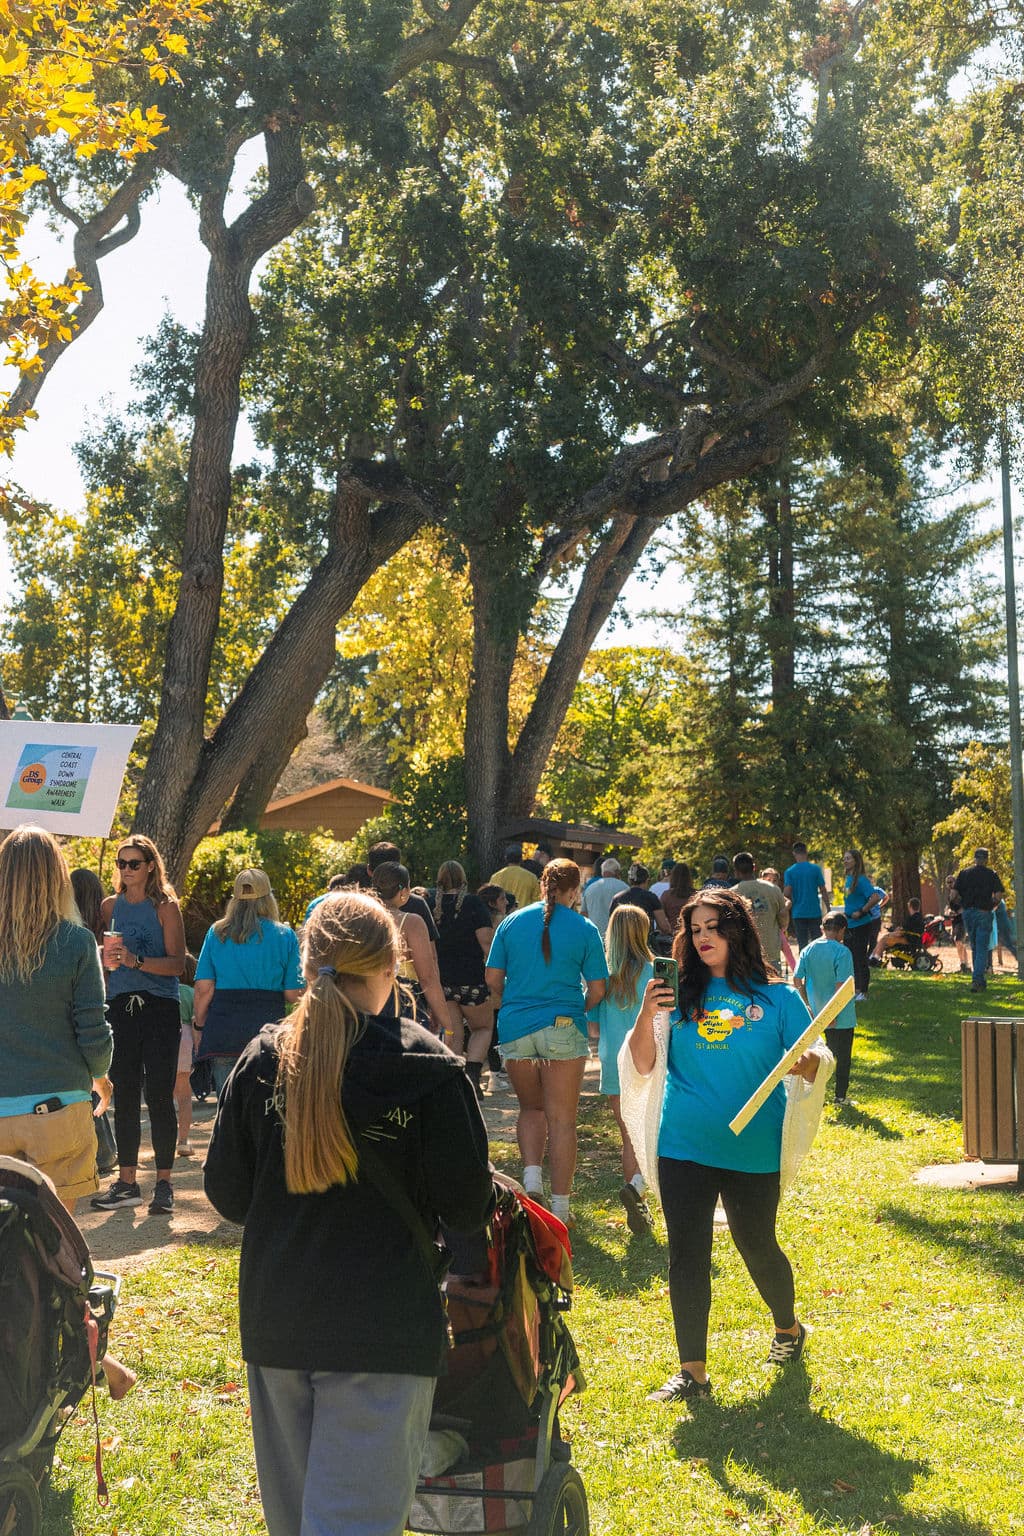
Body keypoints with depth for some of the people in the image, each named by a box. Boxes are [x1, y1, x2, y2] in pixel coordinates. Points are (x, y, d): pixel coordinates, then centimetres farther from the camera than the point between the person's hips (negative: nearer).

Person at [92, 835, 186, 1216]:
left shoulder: (165, 906, -1)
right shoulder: (111, 906, 12)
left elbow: (177, 963, -9)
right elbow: (102, 958, 18)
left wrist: (136, 960, -22)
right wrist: (107, 958, -5)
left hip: (159, 1008, -4)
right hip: (120, 1008, 4)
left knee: (159, 1095, -4)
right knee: (124, 1095, 6)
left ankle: (163, 1184, 3)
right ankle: (127, 1182, 13)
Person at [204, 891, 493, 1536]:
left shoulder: (262, 1059, -1)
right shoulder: (426, 1066, -11)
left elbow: (226, 1191, 5)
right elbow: (467, 1204, -8)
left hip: (273, 1320, 4)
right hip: (382, 1328, -4)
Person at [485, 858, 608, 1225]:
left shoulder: (512, 922, 3)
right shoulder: (585, 929, -2)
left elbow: (492, 978, 4)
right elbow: (597, 989, -2)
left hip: (515, 1028, 2)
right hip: (563, 1029, -2)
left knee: (531, 1107, 21)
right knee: (562, 1120, 5)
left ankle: (531, 1178, 0)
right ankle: (559, 1207, 7)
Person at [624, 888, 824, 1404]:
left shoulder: (778, 998, -3)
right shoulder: (681, 993, 2)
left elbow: (811, 1067, -1)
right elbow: (642, 1064, 0)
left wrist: (807, 1064, -24)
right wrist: (646, 1016, -17)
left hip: (753, 1151, -1)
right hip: (683, 1148, 2)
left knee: (757, 1246, 14)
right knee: (686, 1255, 1)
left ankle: (788, 1326, 43)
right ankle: (692, 1371, 11)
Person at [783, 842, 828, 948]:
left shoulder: (789, 872, -3)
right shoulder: (816, 869, -2)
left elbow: (786, 894, -8)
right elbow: (823, 891, -1)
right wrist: (828, 909, 7)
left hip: (798, 914, 0)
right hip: (815, 912, 0)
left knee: (803, 945, 4)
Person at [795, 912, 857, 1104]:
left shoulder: (808, 950, 0)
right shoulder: (842, 952, -18)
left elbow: (797, 979, 2)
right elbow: (840, 985, -22)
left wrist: (808, 1003, 11)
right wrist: (834, 1014, -16)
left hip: (819, 1012, 5)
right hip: (841, 1016, -5)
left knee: (830, 1050, 22)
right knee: (843, 1056, 10)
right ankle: (840, 1096, 17)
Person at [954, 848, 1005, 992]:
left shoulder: (964, 873, 5)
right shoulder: (991, 874, -2)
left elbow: (954, 893, 1)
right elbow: (998, 895, -10)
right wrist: (991, 905, 7)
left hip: (968, 912, 3)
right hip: (984, 913, -3)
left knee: (974, 948, 16)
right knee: (982, 949, -3)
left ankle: (980, 980, 21)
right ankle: (977, 980, -16)